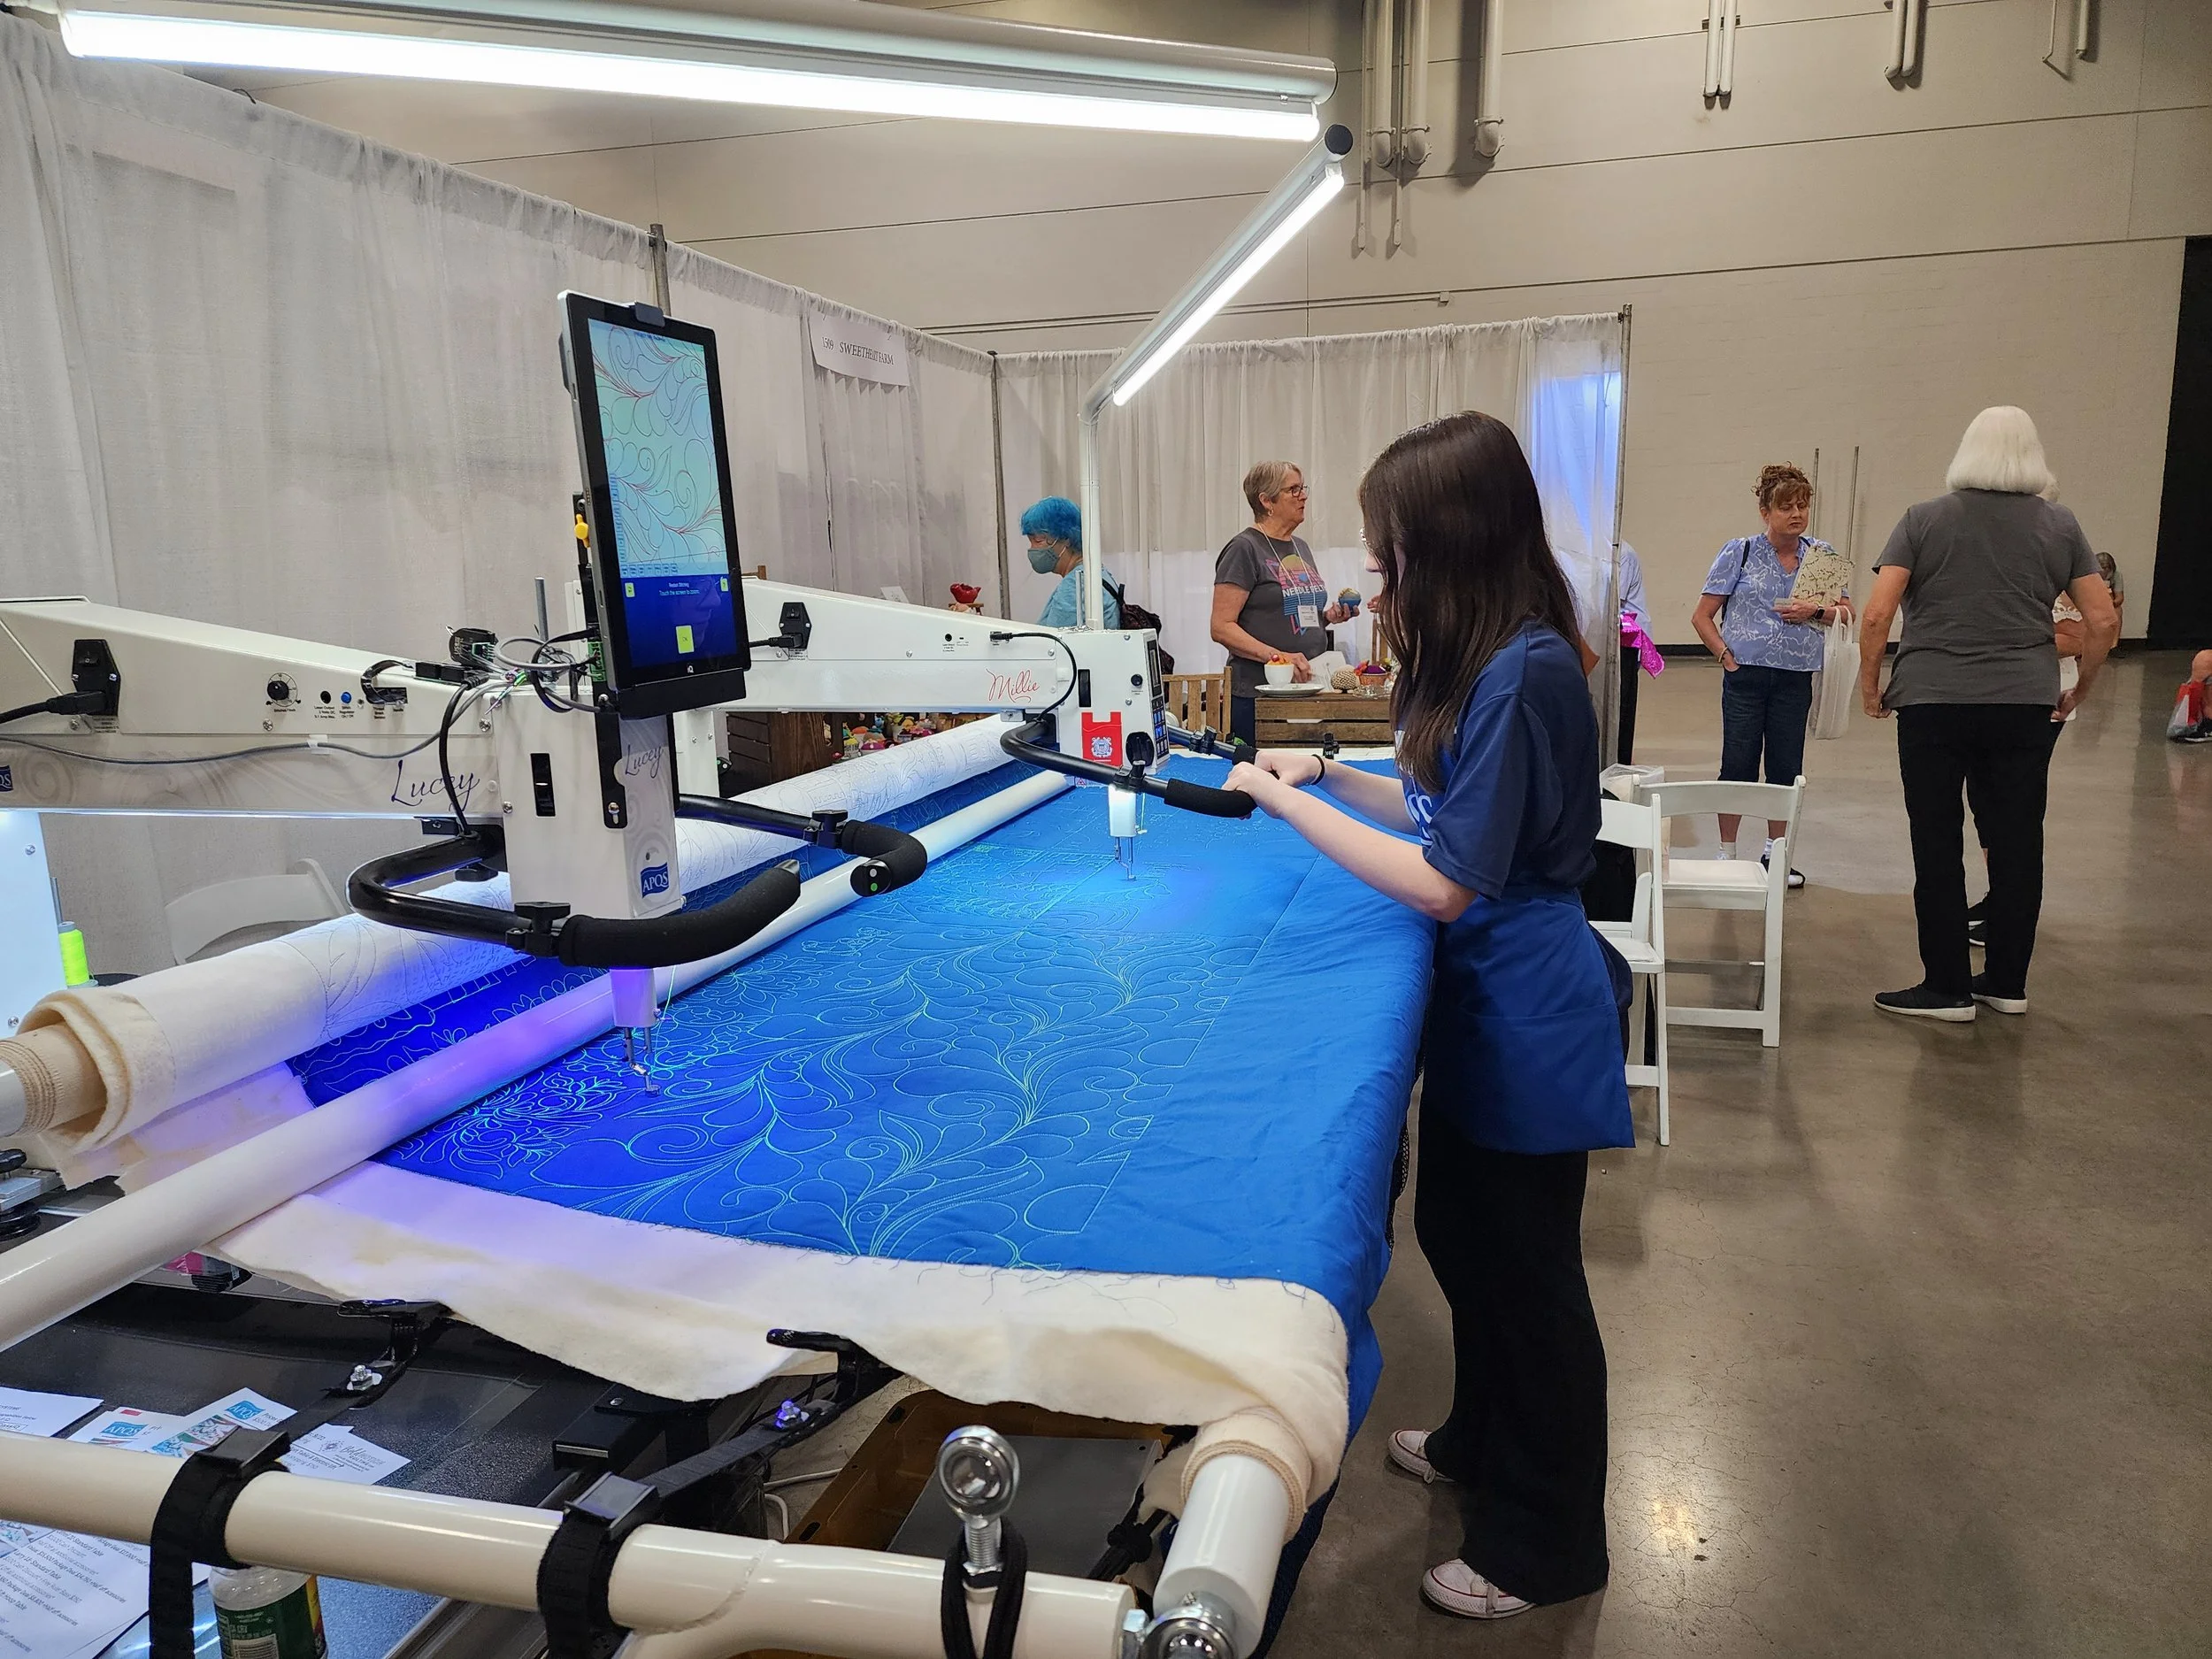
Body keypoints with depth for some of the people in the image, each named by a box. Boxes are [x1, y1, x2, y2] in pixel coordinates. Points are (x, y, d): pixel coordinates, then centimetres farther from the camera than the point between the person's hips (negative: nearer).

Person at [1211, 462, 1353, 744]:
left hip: (1307, 689, 7)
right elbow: (1222, 628, -15)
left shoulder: (1301, 547, 17)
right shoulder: (1244, 549, -8)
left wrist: (1329, 615, 7)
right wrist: (1278, 656, -25)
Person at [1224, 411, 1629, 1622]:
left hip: (1527, 1022, -9)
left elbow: (1446, 881, -26)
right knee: (1458, 1232, 24)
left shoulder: (1521, 675, -26)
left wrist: (1288, 803, -20)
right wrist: (1335, 775, 4)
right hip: (1484, 1002, 9)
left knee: (1526, 1271, 8)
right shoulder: (1491, 658, 5)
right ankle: (1480, 1442, 47)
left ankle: (1545, 1544, 30)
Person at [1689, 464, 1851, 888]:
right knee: (1739, 764, 1)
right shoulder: (1740, 552, -1)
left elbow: (1846, 612, 9)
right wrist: (1726, 654, -10)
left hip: (1796, 678, 3)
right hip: (1746, 675, -3)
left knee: (1787, 766, 9)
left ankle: (1774, 854, 24)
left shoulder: (1821, 555, 7)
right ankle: (1727, 854, 13)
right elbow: (1702, 617, 0)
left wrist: (1815, 610, -10)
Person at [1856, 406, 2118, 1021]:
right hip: (2026, 708, 3)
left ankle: (1946, 988, 9)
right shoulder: (2060, 525, 8)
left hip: (1932, 703, -2)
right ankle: (2006, 984, 20)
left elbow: (1877, 613, -8)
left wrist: (1870, 684, 3)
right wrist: (2079, 691, 17)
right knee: (2017, 843, 11)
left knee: (1938, 848, 4)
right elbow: (2103, 621, 5)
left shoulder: (1923, 520, 1)